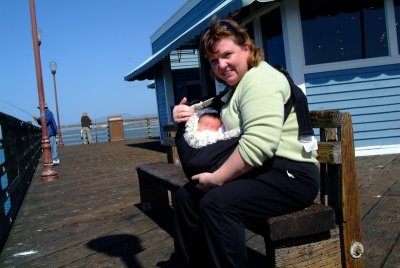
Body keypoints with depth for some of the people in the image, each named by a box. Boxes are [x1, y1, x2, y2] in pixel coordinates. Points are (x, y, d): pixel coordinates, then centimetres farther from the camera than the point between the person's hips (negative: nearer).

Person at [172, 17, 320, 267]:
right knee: (187, 195, 5)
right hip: (260, 171, 10)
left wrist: (216, 178, -20)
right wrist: (191, 117, 6)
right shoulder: (236, 86, 18)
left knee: (215, 203, -29)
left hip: (290, 175, -10)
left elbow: (258, 144, -29)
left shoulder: (260, 79, -14)